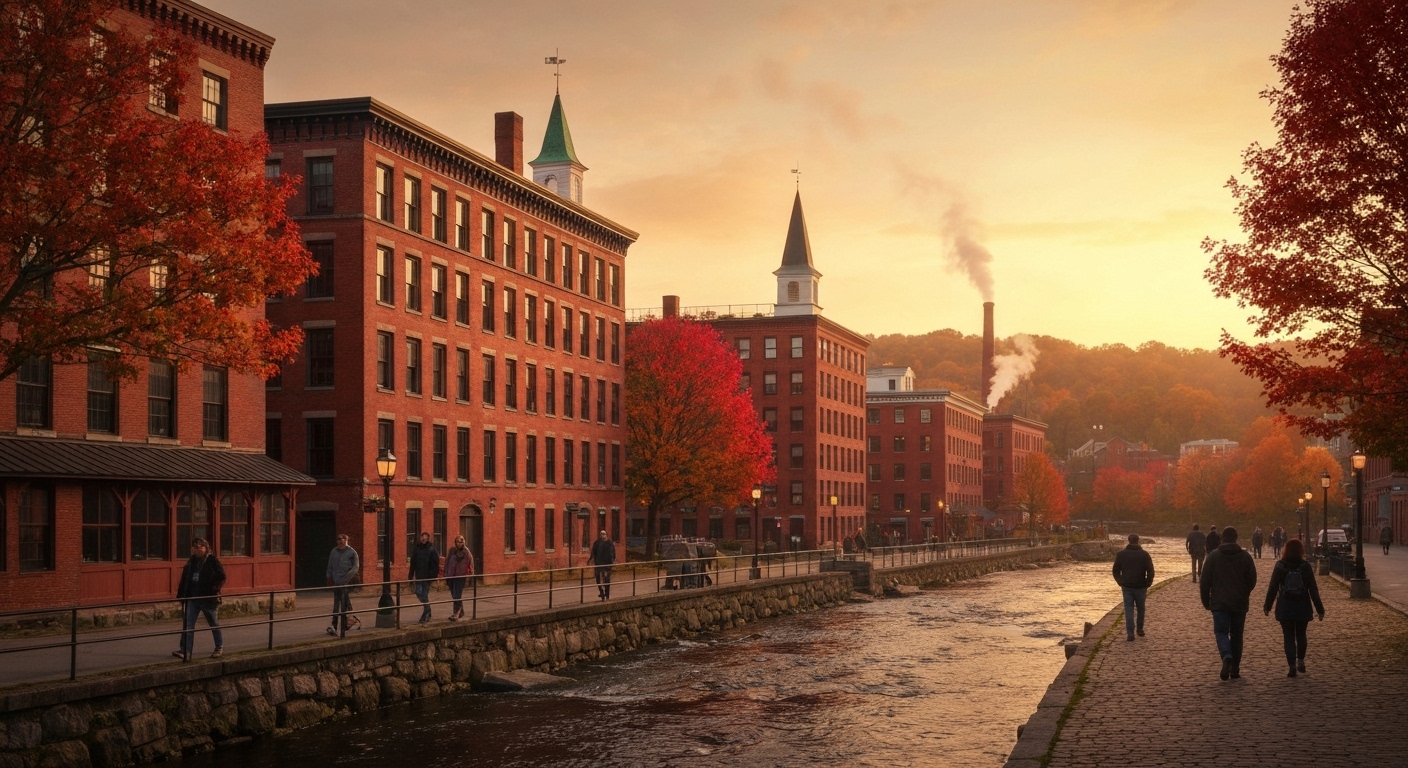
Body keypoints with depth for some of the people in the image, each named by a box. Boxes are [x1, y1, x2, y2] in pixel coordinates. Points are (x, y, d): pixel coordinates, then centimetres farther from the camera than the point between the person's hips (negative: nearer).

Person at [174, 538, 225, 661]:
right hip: (192, 598, 4)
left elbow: (222, 576, -6)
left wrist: (215, 589, -13)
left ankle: (219, 647, 27)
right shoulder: (192, 561, 9)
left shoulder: (212, 560, -6)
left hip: (207, 598, -4)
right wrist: (181, 595, 5)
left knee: (214, 624, 11)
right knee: (187, 625, -5)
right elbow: (185, 579, 10)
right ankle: (185, 651, -6)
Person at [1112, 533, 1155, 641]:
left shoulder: (1121, 554, 2)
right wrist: (1147, 584, 2)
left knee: (1129, 610, 1)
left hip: (1127, 587, 1)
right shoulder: (1144, 555, -4)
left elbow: (1116, 571, 6)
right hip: (1140, 587, -1)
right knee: (1141, 608, 19)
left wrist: (1120, 583, 14)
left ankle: (1130, 634, -6)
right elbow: (1151, 572, -8)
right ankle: (1140, 629, 27)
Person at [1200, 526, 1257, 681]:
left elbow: (1205, 582, -4)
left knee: (1221, 632, 0)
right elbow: (1252, 580, 6)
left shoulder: (1213, 556, -4)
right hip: (1240, 604, 2)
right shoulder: (1245, 557, 1)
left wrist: (1206, 601, 9)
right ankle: (1235, 669, 12)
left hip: (1219, 603, -2)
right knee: (1236, 635, 11)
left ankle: (1227, 657, -28)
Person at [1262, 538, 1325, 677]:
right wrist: (1320, 609, 2)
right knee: (1301, 635, 20)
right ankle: (1300, 661, 15)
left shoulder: (1280, 566, -6)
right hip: (1302, 608, 1)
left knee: (1289, 637, 3)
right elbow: (1313, 589, -3)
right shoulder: (1305, 566, -5)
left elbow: (1273, 588, -2)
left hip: (1285, 608, -1)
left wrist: (1267, 606, 8)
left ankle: (1292, 666, -5)